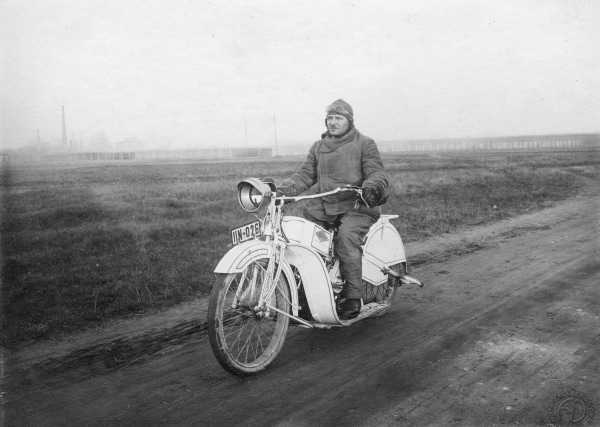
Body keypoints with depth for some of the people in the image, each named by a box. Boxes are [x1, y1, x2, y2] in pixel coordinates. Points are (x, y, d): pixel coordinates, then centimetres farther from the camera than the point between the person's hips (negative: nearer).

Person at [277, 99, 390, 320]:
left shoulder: (365, 144, 4)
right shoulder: (318, 147, 19)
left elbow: (377, 173, -5)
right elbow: (305, 174, 14)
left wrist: (372, 187, -29)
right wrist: (284, 188, -4)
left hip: (356, 207, -5)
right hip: (323, 206, 6)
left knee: (346, 237, -33)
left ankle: (353, 298, -23)